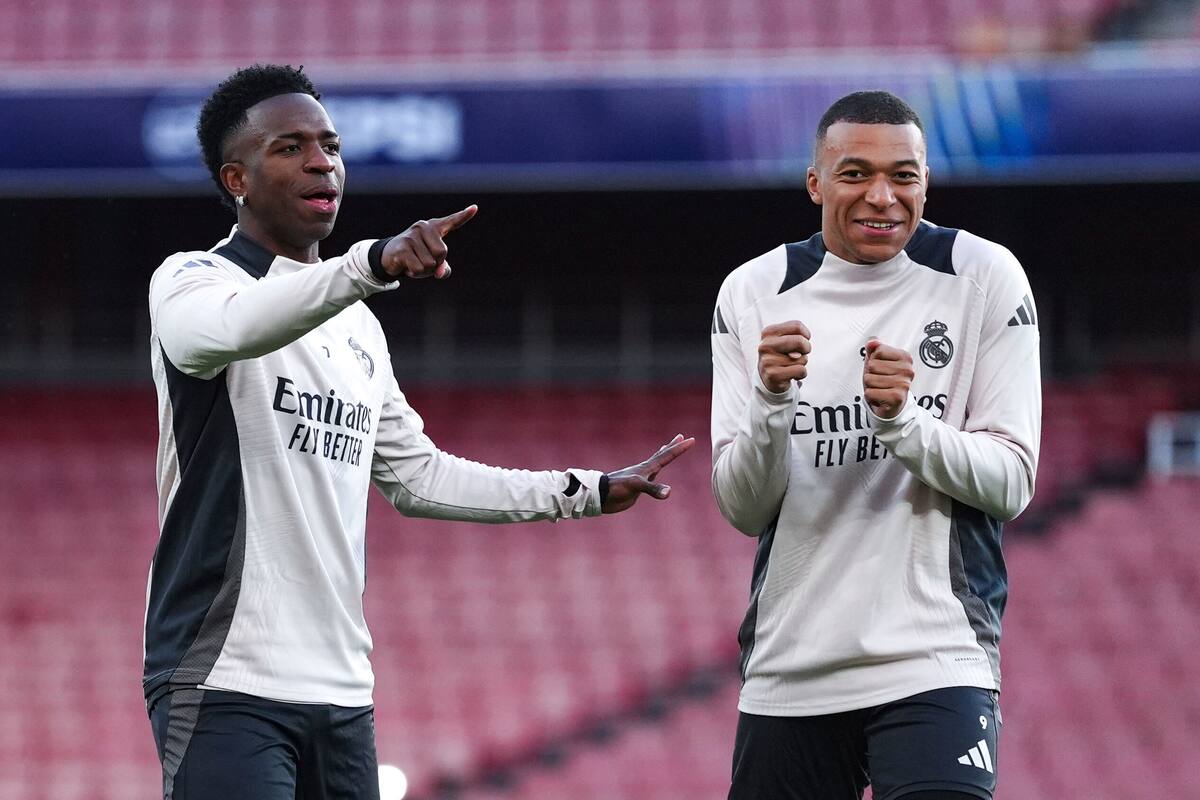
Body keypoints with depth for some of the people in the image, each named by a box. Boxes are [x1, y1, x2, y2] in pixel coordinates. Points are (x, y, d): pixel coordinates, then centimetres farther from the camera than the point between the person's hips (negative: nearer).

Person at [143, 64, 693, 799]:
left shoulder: (357, 326, 20)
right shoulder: (194, 280, -3)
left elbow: (415, 475, 27)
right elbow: (229, 327, -28)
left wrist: (586, 492, 23)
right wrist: (375, 264, -42)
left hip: (343, 688, 7)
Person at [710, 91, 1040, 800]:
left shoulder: (984, 277, -1)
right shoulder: (754, 294, 4)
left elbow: (1011, 486, -3)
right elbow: (742, 510, 1)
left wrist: (904, 421, -19)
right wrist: (771, 400, -17)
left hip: (936, 656, -3)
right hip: (789, 673, 3)